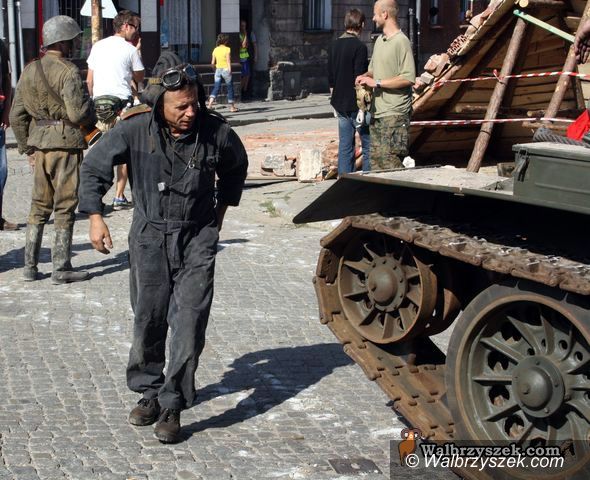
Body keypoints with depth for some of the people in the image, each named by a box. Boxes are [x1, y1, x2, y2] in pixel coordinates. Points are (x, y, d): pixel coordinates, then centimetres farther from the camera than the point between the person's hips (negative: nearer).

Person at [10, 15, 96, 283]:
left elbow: (17, 115, 11)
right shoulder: (67, 71, -13)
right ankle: (61, 269, 5)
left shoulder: (29, 71, 10)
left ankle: (30, 266, 16)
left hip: (39, 143, 7)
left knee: (39, 206, 15)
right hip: (66, 143, -7)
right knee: (64, 207, 1)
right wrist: (92, 118, 4)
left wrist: (26, 147, 19)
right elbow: (78, 112, -18)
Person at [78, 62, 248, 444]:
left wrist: (221, 210, 16)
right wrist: (96, 216, -5)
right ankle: (150, 392, 28)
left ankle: (173, 406, -3)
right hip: (150, 236, 1)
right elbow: (94, 166, 1)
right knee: (148, 319, 9)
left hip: (198, 238, -1)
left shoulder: (216, 132, -10)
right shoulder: (135, 130, -12)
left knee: (189, 322, -9)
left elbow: (236, 166, 14)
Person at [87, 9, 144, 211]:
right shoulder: (130, 49, -3)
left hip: (99, 102, 4)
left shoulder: (98, 46, 12)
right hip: (122, 103, -4)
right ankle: (119, 197, 2)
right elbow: (139, 78, 10)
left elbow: (89, 80, 13)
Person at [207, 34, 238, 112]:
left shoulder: (215, 50, 5)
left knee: (216, 87, 4)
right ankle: (232, 107, 14)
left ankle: (210, 104, -15)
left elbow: (212, 63, 6)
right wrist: (230, 70, -16)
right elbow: (228, 61, -15)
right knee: (230, 87, 8)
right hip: (226, 69, -4)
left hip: (218, 70, 4)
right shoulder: (227, 49, -7)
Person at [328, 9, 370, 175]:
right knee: (368, 146, 1)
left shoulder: (333, 46, 8)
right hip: (356, 105, -7)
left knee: (345, 147, 9)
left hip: (340, 105, 7)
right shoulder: (359, 47, -13)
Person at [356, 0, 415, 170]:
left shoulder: (401, 41, -12)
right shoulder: (379, 40, 16)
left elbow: (408, 78, -19)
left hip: (395, 113, -9)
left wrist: (377, 82, -17)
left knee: (390, 159, -12)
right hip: (377, 112, 9)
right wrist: (365, 76, 3)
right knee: (375, 158, 11)